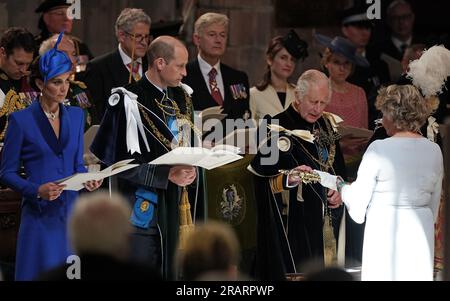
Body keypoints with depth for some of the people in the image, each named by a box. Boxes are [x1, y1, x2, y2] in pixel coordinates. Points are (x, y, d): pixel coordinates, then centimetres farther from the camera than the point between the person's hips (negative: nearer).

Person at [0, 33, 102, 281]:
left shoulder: (75, 116, 11)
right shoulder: (21, 120, -5)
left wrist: (88, 180, -5)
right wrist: (37, 190, -18)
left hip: (71, 212, 4)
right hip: (40, 214, -4)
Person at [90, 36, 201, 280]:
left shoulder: (181, 98, 10)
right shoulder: (130, 101, -13)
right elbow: (121, 162, -15)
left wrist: (189, 170, -1)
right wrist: (166, 175, -19)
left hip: (175, 203, 7)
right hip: (141, 203, -7)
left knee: (171, 272, 8)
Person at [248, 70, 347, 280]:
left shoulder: (327, 126, 11)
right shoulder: (277, 128, -10)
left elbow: (339, 168, 22)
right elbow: (260, 173, -15)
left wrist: (339, 189, 2)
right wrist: (289, 179, -32)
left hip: (327, 221, 6)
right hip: (292, 222, -6)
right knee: (294, 271, -10)